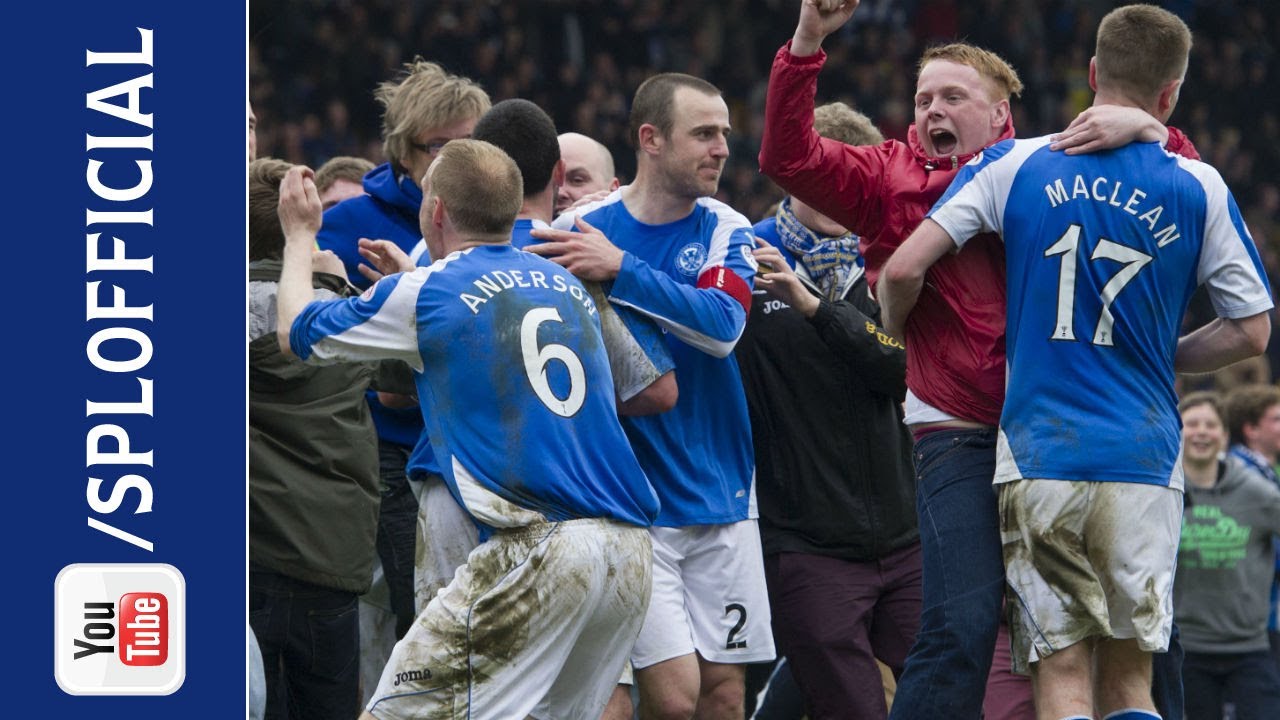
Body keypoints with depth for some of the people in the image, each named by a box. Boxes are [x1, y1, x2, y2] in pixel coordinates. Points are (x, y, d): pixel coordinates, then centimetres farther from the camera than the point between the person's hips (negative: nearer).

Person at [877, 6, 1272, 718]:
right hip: (1145, 467, 1)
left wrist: (892, 335, 18)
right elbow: (1251, 331, 8)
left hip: (1038, 460, -1)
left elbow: (904, 270, -3)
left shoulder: (1013, 165, 3)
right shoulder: (1199, 188, 3)